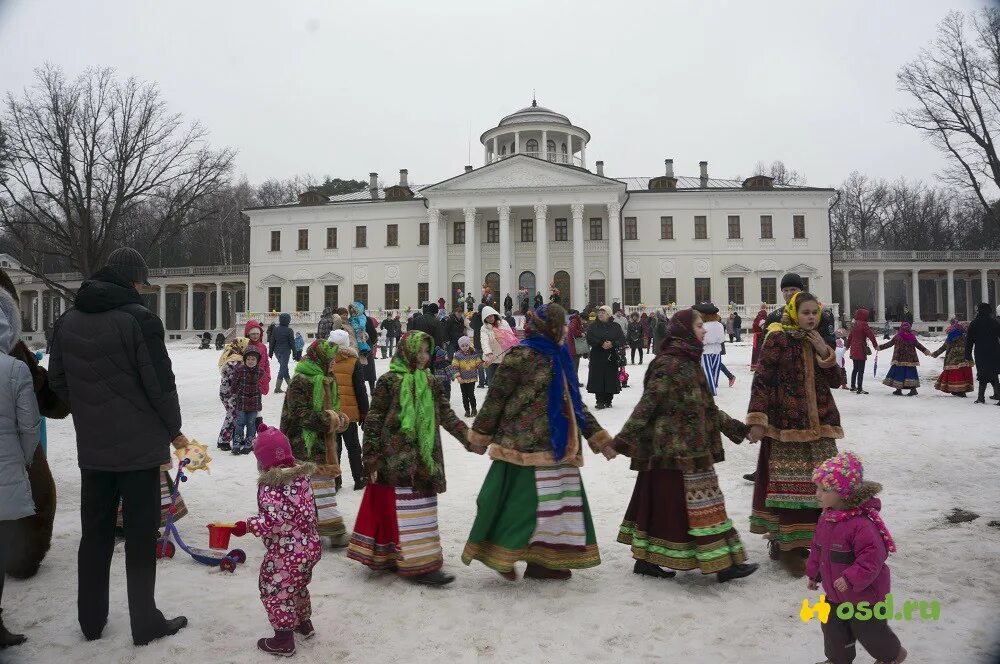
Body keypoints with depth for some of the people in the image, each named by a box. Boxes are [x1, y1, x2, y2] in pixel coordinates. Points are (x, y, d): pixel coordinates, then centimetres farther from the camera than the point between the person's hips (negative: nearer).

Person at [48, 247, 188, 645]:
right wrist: (174, 429, -1)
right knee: (140, 535, 4)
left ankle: (91, 619, 27)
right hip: (139, 443, -6)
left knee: (94, 533, 16)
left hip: (92, 445, 6)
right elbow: (160, 383, -16)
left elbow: (57, 381, 12)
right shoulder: (138, 318, -15)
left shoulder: (68, 320, 6)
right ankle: (145, 623, 13)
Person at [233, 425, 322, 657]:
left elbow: (272, 520, -27)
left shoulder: (270, 485, -21)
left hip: (285, 554, -8)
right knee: (298, 587, 27)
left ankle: (284, 641, 17)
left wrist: (247, 526, -18)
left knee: (275, 593, 9)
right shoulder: (302, 475, 0)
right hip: (310, 546, 8)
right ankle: (304, 623, 43)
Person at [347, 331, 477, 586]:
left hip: (424, 460, 7)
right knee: (407, 512, -3)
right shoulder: (389, 381, -8)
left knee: (421, 509, 11)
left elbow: (447, 415, 9)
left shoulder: (429, 382, 10)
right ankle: (420, 565, 2)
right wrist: (372, 460, -10)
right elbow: (373, 422, -7)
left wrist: (469, 439, -1)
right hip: (397, 460, -7)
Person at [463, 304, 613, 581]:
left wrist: (599, 437, 17)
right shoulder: (521, 356, -10)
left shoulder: (559, 358, 14)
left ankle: (542, 559, 20)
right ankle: (500, 554, 17)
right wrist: (480, 436, -1)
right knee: (520, 502, -2)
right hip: (526, 446, -8)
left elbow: (575, 403, 20)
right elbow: (496, 397, -6)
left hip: (558, 447, 8)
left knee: (559, 502, 8)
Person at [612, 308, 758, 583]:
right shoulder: (670, 364, -16)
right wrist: (623, 439, -22)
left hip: (690, 449, 9)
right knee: (698, 503, -1)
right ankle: (722, 563, 9)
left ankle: (646, 559, 20)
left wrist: (736, 427, 24)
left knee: (662, 503, 12)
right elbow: (647, 404, -19)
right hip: (678, 450, -9)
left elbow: (705, 406, 20)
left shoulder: (689, 362, 13)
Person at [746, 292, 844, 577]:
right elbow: (762, 381, -10)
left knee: (817, 485, 7)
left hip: (819, 425, 7)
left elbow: (835, 381, 13)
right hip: (786, 425, -6)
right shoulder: (778, 339, -6)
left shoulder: (819, 341, 15)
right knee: (788, 485, -5)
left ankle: (800, 540, 20)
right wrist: (757, 419, -16)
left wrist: (825, 353, -3)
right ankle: (784, 545, 5)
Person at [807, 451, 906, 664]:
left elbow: (872, 557, -32)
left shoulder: (861, 524, -32)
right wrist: (814, 573, 16)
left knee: (869, 630, 15)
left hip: (864, 595, -7)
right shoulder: (826, 519, -3)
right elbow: (818, 548, 10)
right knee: (832, 627, 17)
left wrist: (851, 579, -33)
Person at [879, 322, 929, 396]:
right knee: (910, 373, 6)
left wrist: (880, 347, 11)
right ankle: (913, 389, 0)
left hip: (900, 360, -3)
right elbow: (918, 345, 13)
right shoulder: (912, 337, 4)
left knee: (899, 373, 2)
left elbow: (889, 344, 1)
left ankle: (898, 390, 4)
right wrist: (925, 351, 26)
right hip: (910, 360, 3)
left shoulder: (897, 337, -5)